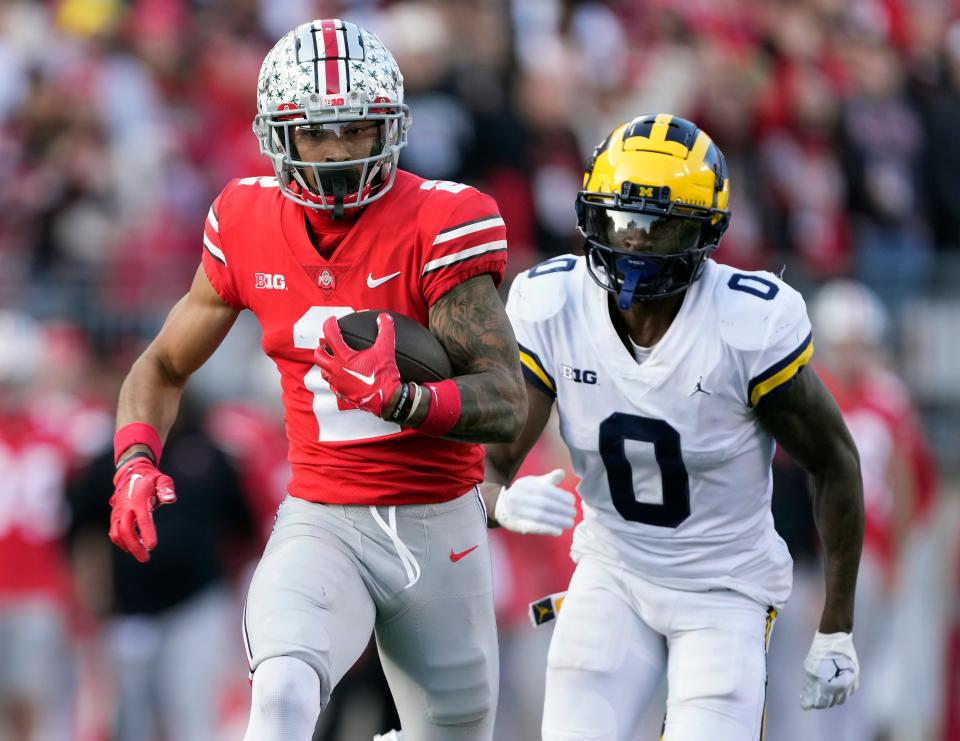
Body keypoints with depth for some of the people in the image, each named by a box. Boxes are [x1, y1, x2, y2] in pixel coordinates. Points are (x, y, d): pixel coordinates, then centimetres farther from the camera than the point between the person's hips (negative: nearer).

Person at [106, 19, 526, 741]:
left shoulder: (441, 225, -12)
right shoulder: (247, 224, -1)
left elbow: (507, 404, -19)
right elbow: (164, 366, 14)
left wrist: (397, 398, -37)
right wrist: (135, 464, -5)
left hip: (440, 528, 0)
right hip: (321, 523, 0)